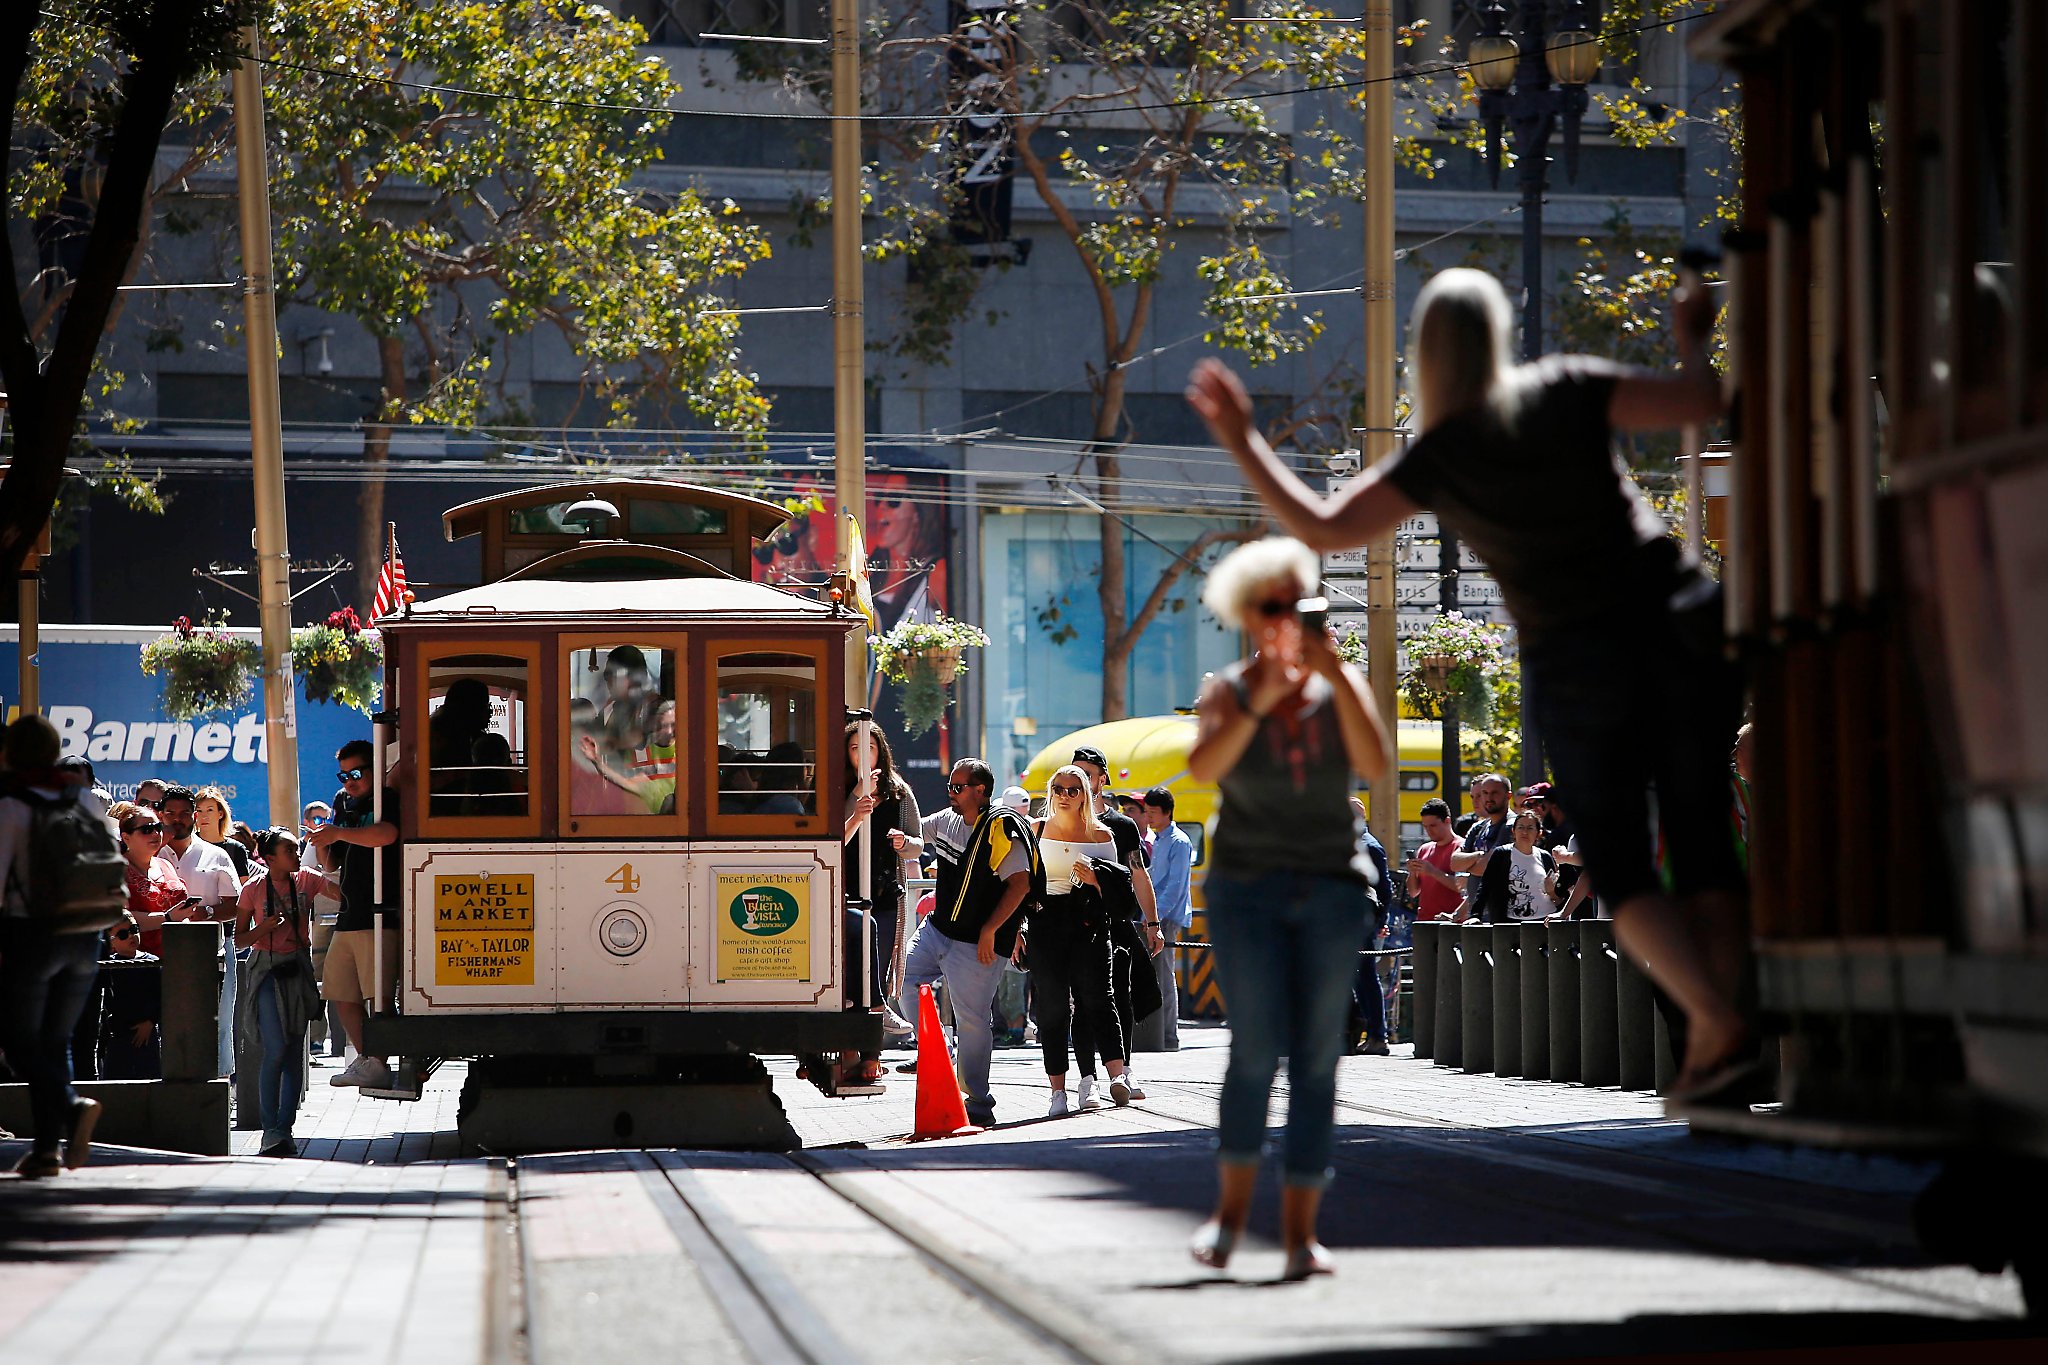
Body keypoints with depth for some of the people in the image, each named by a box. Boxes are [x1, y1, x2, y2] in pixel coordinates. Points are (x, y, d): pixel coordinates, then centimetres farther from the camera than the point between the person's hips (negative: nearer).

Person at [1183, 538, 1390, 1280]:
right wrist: (1261, 699, -23)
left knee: (1317, 1058, -3)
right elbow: (1202, 766, -15)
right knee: (1257, 1048, -13)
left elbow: (1375, 764, -10)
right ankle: (1231, 1207, 6)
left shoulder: (1342, 686, 7)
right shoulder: (1228, 692, 4)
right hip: (1247, 889, -2)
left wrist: (1334, 676, -17)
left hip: (1331, 890, 2)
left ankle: (1299, 1231, -2)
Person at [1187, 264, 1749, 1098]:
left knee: (1619, 864, 6)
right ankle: (1724, 1036, -2)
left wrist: (1240, 443, 2)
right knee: (1700, 841, 7)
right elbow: (1703, 404, -6)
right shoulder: (1565, 391, -2)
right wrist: (1692, 341, 14)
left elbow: (1324, 529, -4)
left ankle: (1717, 1024, -13)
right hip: (1682, 627, 2)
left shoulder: (1438, 459, -5)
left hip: (1579, 662, -2)